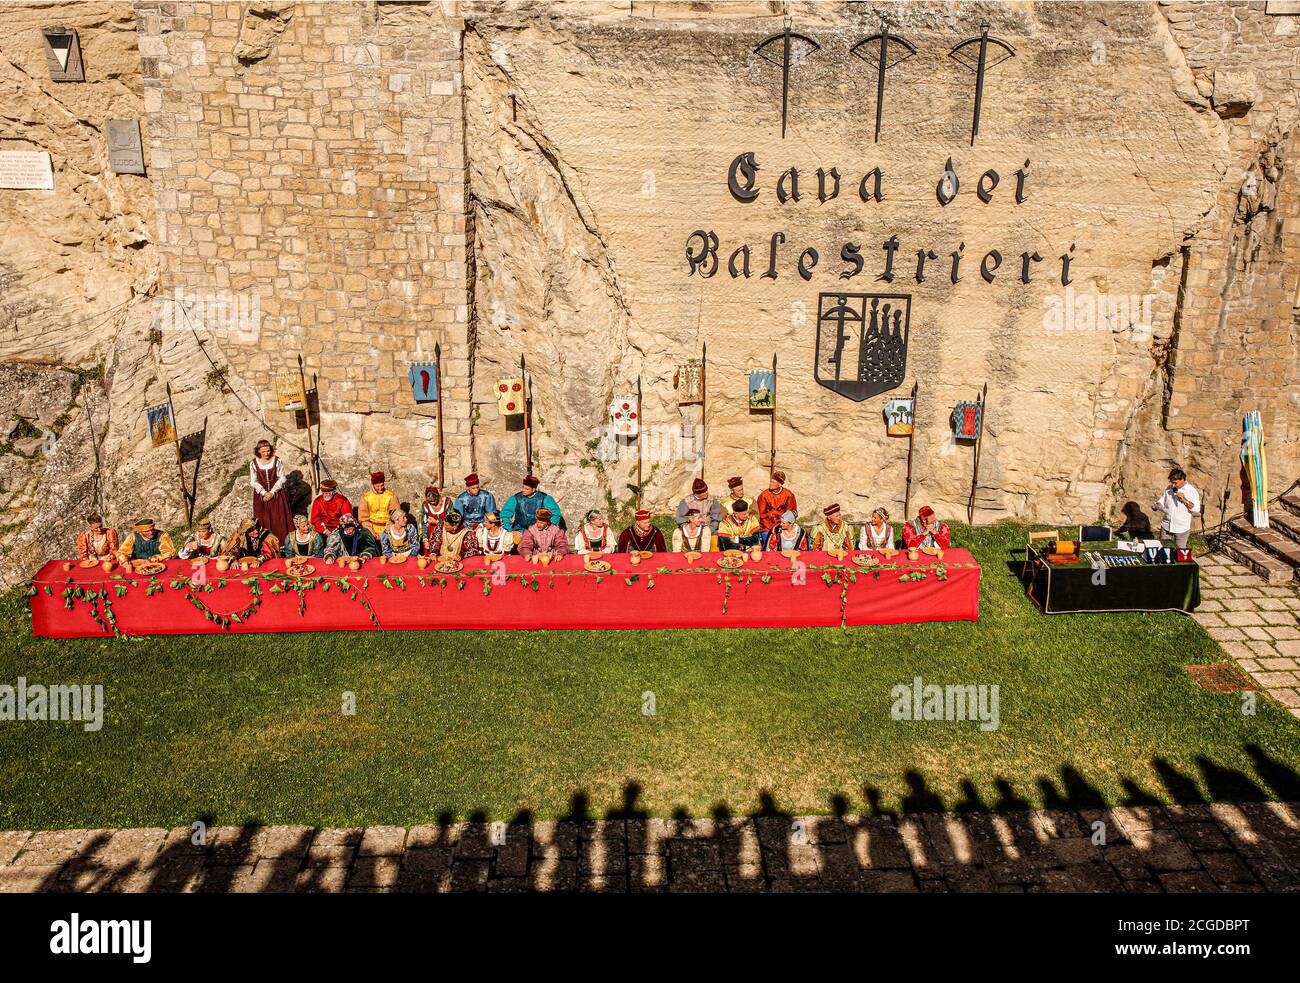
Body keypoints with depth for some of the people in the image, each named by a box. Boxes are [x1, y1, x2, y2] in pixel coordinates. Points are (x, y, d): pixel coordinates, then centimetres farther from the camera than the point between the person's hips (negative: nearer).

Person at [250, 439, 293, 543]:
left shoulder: (277, 461, -9)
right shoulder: (253, 463, -6)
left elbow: (281, 479, -7)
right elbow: (253, 481, -4)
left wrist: (272, 492, -14)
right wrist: (264, 493, -14)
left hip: (277, 494, -1)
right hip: (261, 495, 1)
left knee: (279, 519, 4)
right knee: (263, 520, 4)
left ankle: (281, 541, 14)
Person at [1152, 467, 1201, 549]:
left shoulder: (1192, 491, -11)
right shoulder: (1169, 489, 2)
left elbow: (1196, 509, -14)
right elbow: (1163, 500, 14)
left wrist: (1184, 500, -27)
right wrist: (1158, 505, -9)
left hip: (1182, 528, -4)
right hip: (1166, 526, 4)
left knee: (1180, 550, 8)